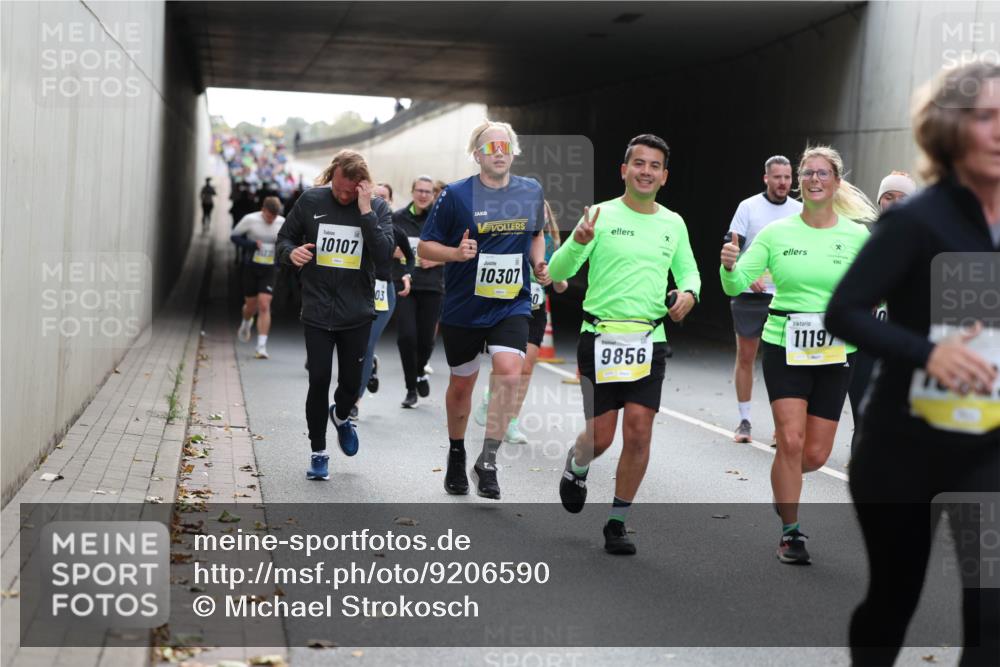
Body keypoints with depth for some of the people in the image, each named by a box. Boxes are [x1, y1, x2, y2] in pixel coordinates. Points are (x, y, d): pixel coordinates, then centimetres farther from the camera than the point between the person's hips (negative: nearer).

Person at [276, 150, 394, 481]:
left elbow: (384, 253, -16)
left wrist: (365, 211, -23)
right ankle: (318, 453, 14)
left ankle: (341, 416, 45)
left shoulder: (377, 208, -3)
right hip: (317, 312, 0)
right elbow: (284, 237, 9)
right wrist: (291, 252, -14)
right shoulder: (310, 201, -3)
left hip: (357, 314, 1)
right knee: (319, 381, -2)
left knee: (351, 381, 9)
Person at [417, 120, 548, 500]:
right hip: (463, 308, -1)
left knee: (508, 372, -21)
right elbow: (424, 247, -3)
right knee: (462, 384, 12)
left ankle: (487, 462, -9)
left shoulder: (532, 192, 4)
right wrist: (456, 253, -21)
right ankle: (456, 454, 37)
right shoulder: (456, 195, -7)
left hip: (512, 304, 1)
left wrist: (538, 264, 2)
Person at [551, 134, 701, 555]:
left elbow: (688, 270, 23)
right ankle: (575, 469, 36)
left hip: (649, 340, 3)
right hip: (600, 338, -3)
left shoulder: (673, 223, 9)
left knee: (639, 433, -4)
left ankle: (617, 522, 11)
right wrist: (578, 242, -28)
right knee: (600, 436, -1)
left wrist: (689, 292, -1)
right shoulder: (601, 215, -3)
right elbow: (557, 272, -8)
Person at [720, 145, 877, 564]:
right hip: (784, 347, -1)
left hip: (834, 354, 1)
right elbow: (738, 285, -3)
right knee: (791, 441, -12)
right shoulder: (776, 233, -1)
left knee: (816, 454, 4)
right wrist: (729, 267, -25)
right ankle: (790, 533, 4)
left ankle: (783, 487, 40)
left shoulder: (857, 236, 0)